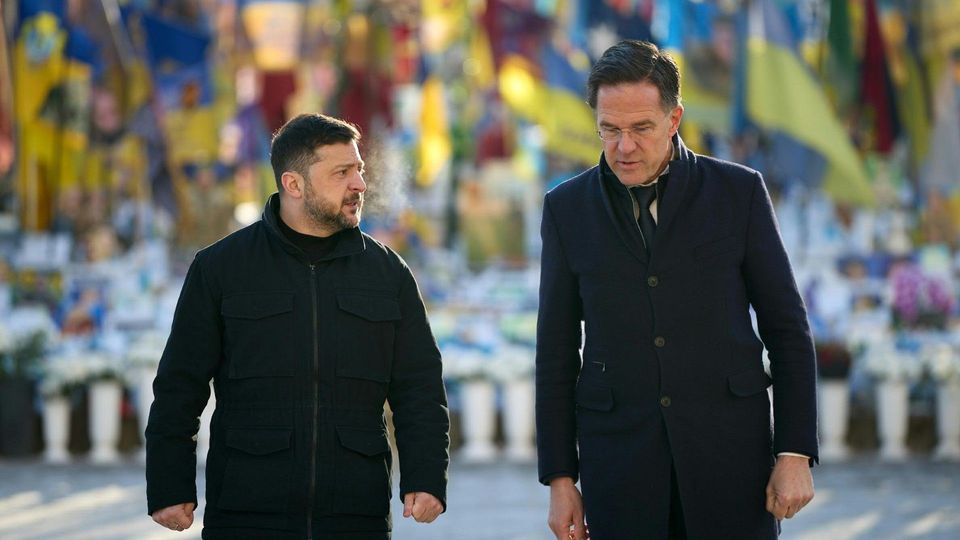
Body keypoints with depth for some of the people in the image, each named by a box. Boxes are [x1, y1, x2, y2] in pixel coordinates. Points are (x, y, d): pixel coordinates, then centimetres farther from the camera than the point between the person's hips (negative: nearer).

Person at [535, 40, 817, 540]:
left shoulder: (739, 191, 2)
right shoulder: (567, 208, 5)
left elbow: (787, 329, 3)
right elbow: (557, 353, 8)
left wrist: (795, 454, -4)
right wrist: (559, 478, 3)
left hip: (730, 450, -1)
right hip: (618, 457, 1)